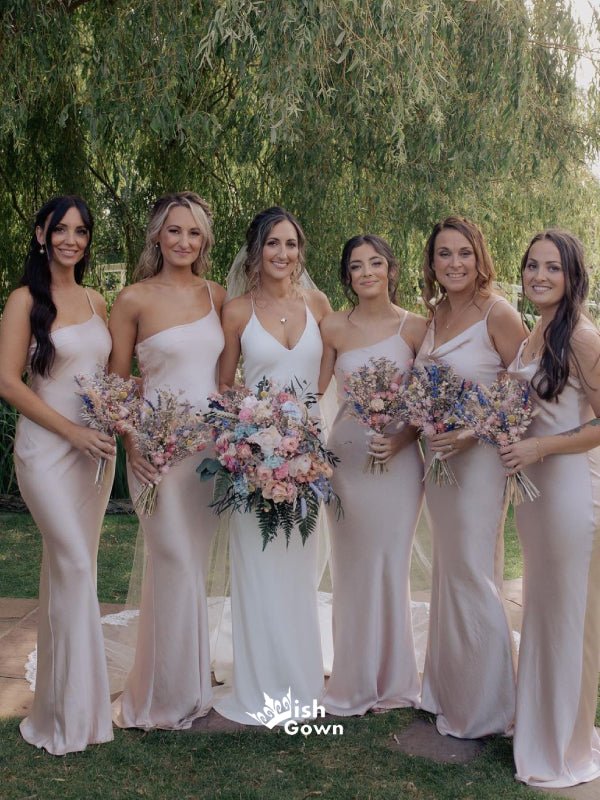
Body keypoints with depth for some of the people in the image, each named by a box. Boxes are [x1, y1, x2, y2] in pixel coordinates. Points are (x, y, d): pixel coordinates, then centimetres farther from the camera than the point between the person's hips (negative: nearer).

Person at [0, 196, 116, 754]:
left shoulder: (97, 302, 12)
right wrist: (73, 430, -13)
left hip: (96, 447, 5)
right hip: (46, 444, -5)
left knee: (69, 566, 10)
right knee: (74, 565, -10)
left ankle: (64, 701, 21)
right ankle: (73, 707, 4)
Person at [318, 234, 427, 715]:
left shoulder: (414, 327, -1)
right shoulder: (334, 328, 3)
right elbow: (314, 392, 7)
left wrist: (404, 437, -14)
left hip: (398, 457, -1)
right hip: (345, 454, 2)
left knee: (389, 566, 3)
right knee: (350, 568, 8)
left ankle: (391, 681, 22)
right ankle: (354, 682, 24)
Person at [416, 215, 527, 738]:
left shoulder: (498, 313, -12)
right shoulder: (434, 314, 9)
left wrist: (474, 431, -21)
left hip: (479, 458, -7)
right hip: (435, 455, 7)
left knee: (472, 576, 2)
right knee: (448, 573, 16)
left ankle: (483, 709, 20)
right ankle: (447, 691, 32)